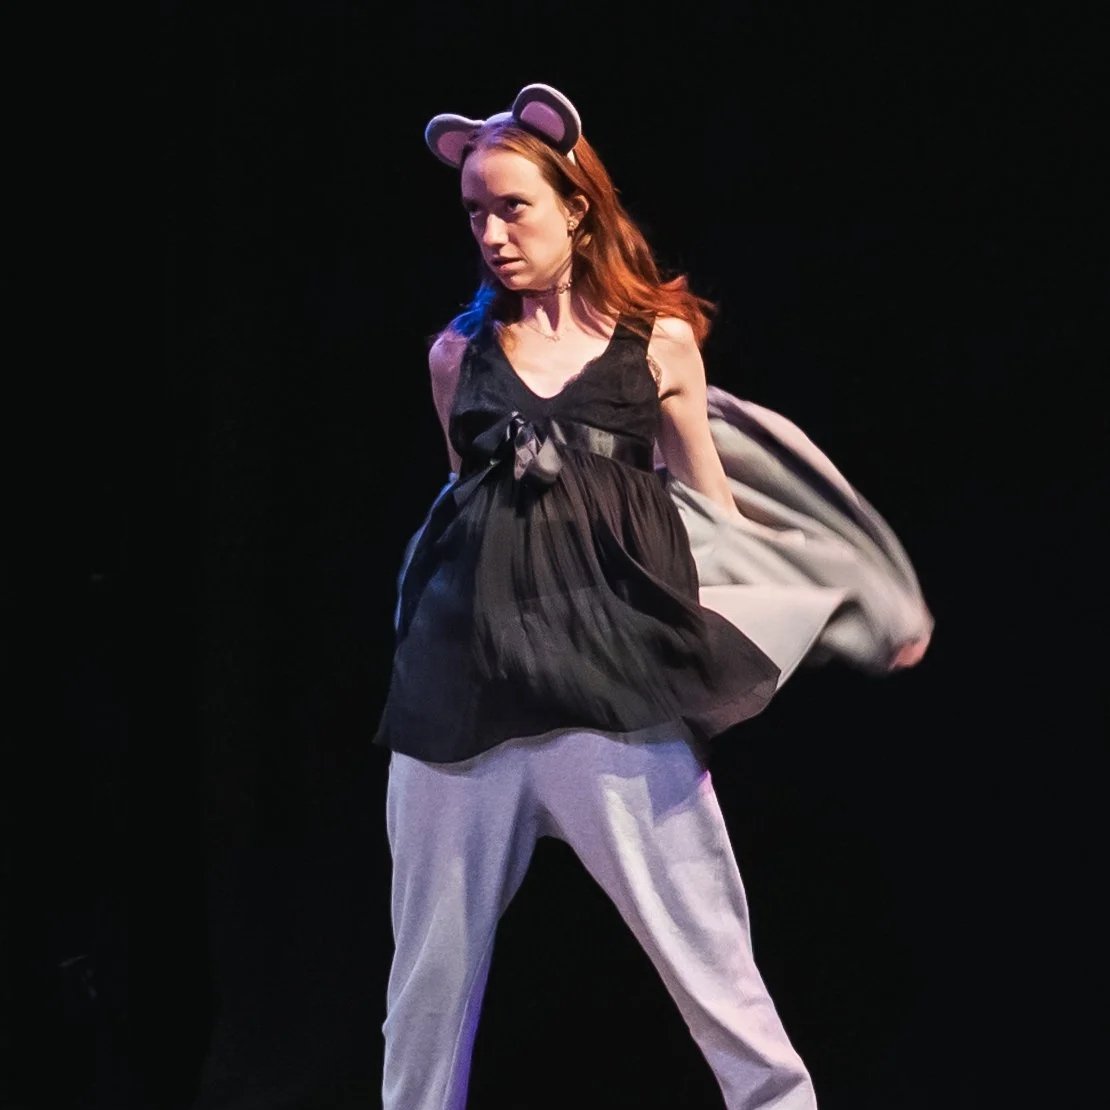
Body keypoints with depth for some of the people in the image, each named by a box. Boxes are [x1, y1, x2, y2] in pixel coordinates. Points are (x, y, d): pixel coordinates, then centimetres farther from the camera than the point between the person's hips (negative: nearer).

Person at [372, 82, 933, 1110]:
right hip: (467, 675, 3)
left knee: (702, 948, -3)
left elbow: (714, 510, 13)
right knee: (434, 955, 9)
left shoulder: (659, 343, 6)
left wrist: (836, 614, 14)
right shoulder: (458, 353, 11)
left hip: (611, 662, -2)